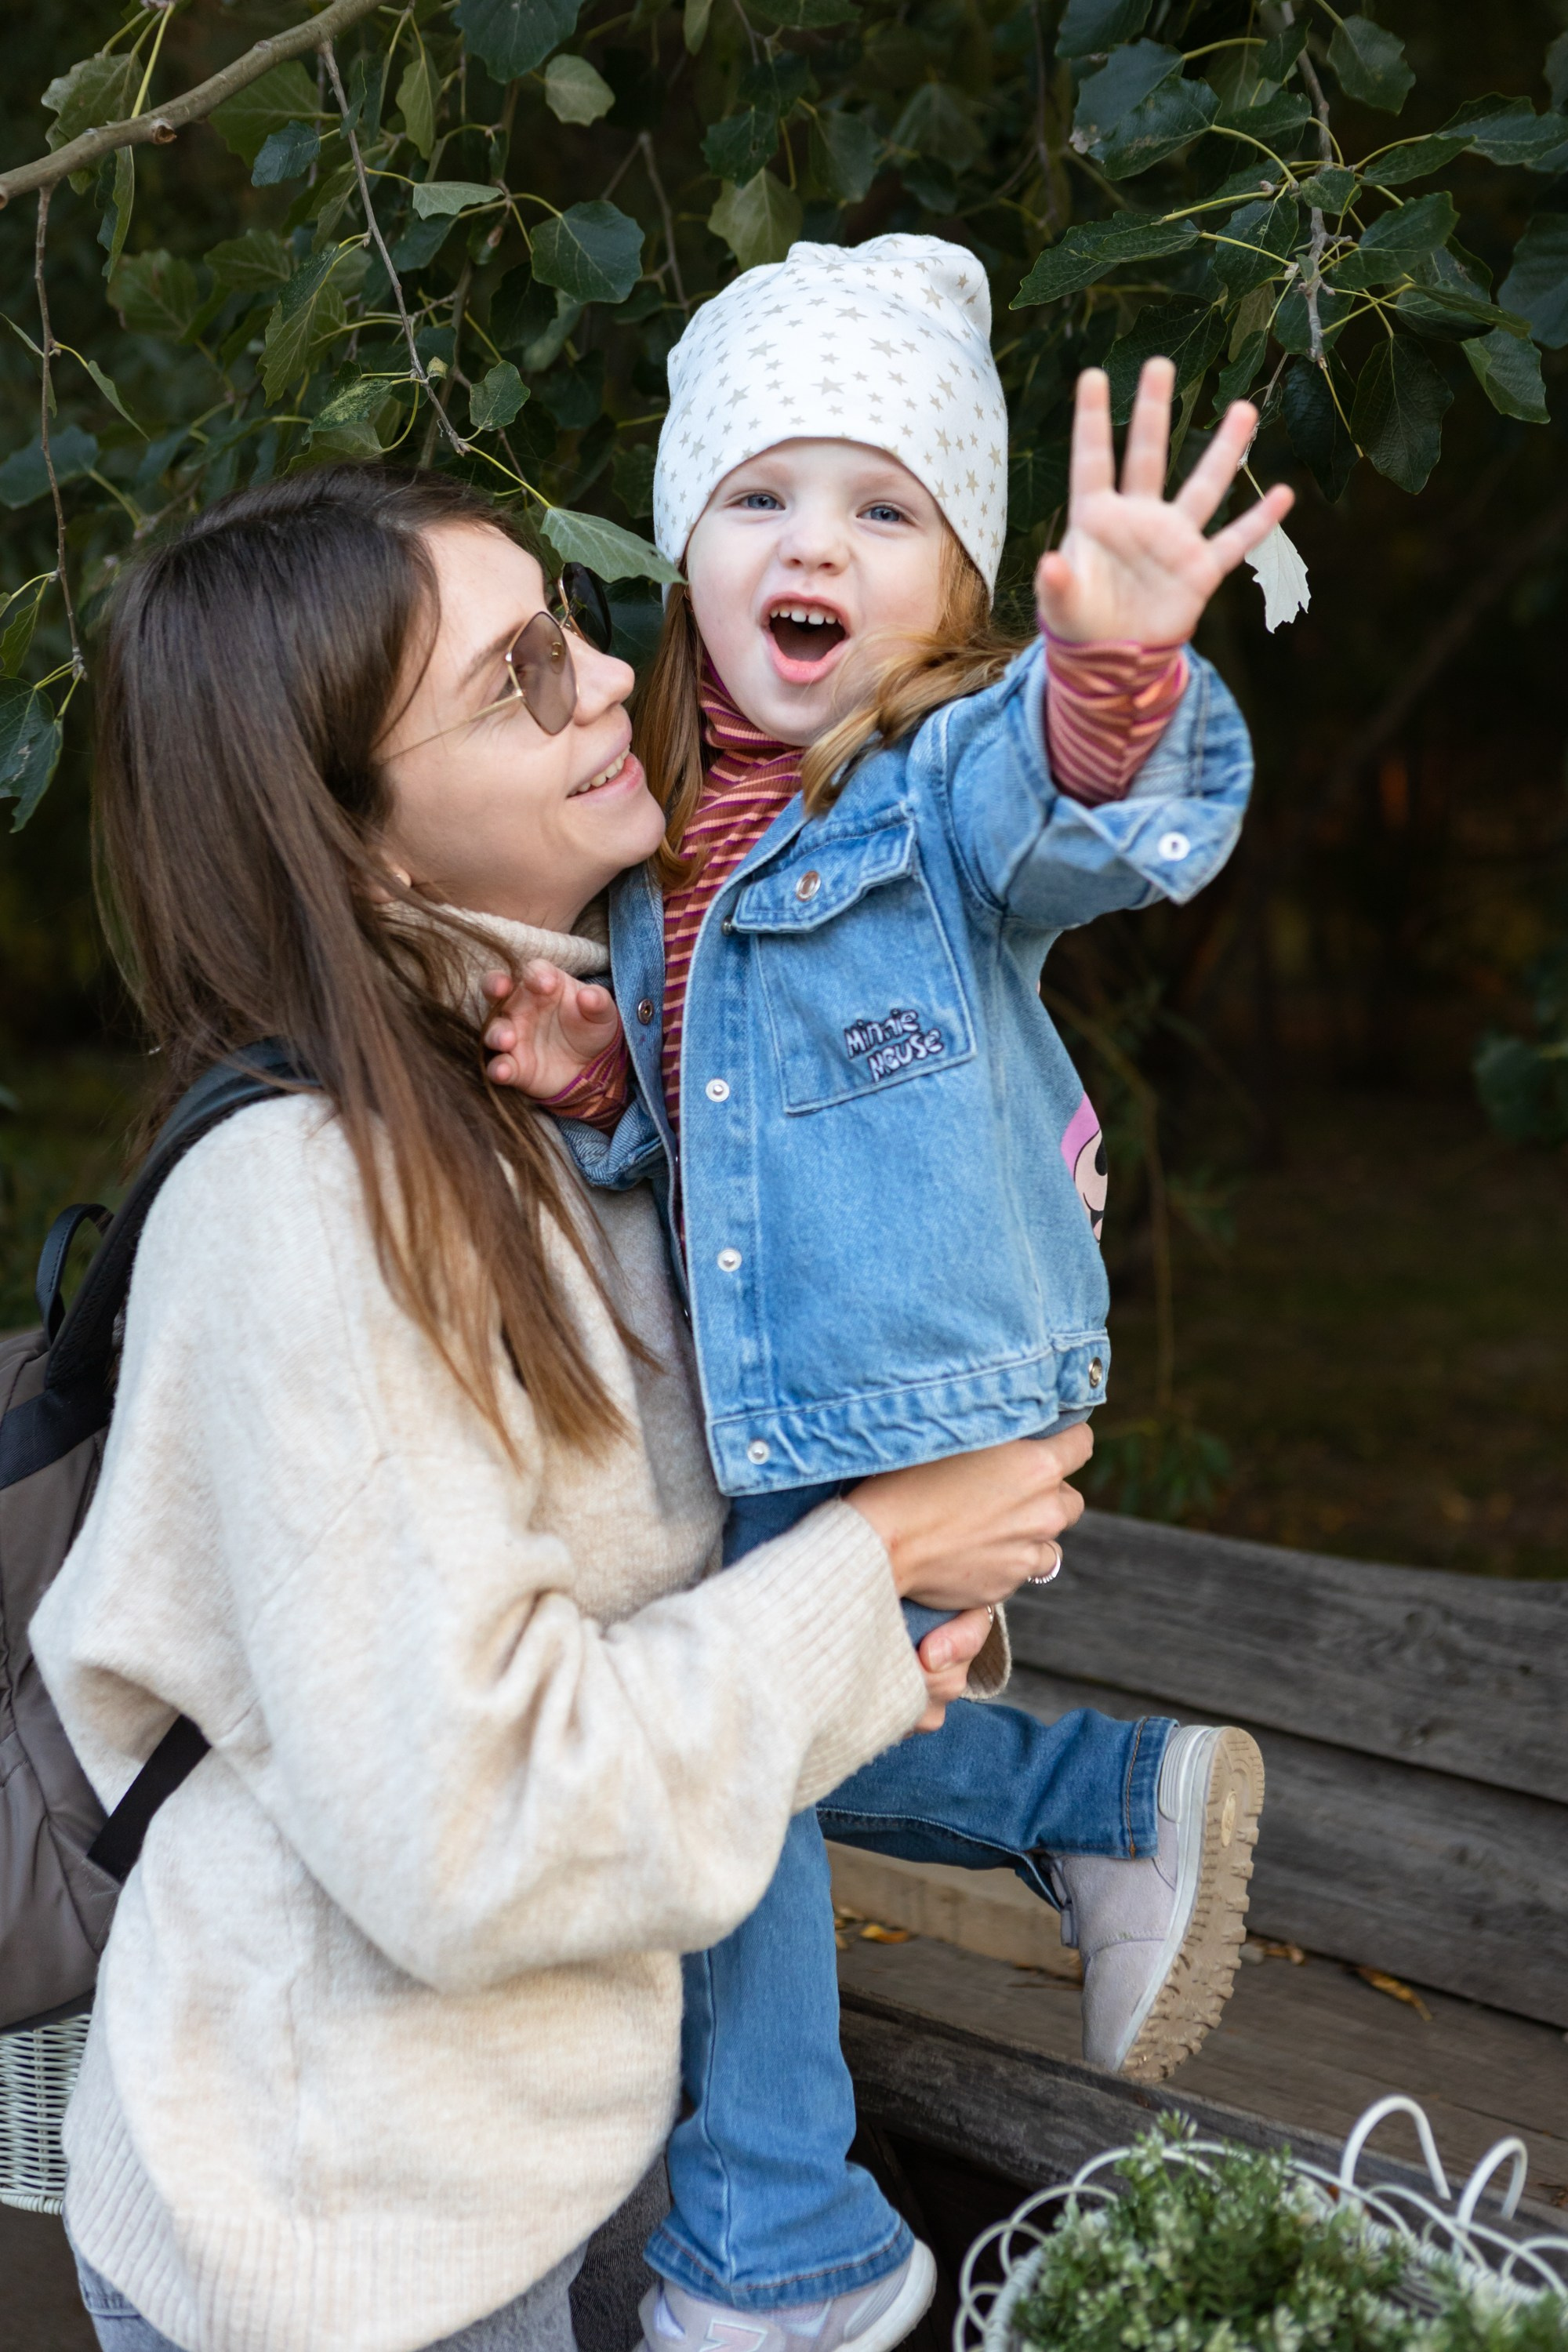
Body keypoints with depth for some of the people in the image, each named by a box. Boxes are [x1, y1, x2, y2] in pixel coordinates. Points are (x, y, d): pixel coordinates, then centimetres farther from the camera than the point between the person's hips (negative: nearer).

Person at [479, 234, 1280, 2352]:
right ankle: (1126, 1802, 37)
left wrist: (1118, 668, -58)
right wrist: (588, 1076, -13)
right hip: (738, 1407, 7)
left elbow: (1072, 817, -38)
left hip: (921, 1404, -7)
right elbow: (655, 1133, 9)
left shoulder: (961, 774, -13)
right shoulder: (655, 823, 6)